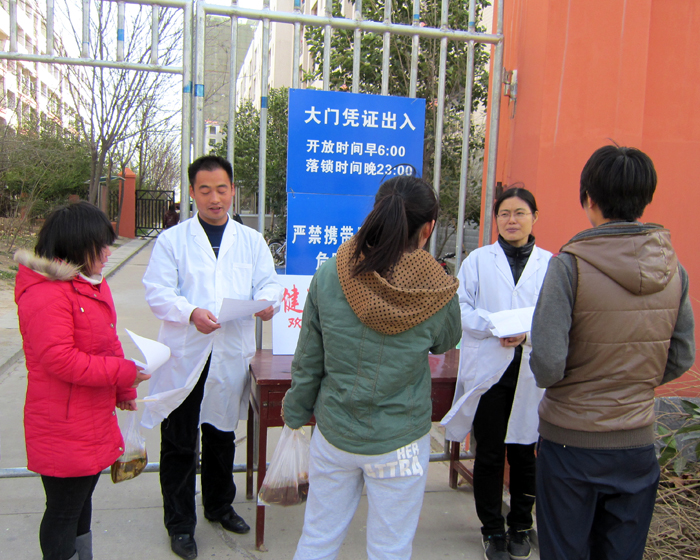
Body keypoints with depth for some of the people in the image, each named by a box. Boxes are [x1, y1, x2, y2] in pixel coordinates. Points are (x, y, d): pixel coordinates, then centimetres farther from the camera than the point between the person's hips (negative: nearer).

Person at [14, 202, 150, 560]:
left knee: (81, 501, 24)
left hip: (94, 420, 10)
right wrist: (123, 371, -23)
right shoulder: (46, 294, -23)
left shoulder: (93, 285, 10)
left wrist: (124, 390, 13)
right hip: (63, 430, -10)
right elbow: (59, 359, -27)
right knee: (63, 511, 6)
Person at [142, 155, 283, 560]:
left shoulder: (252, 240, 10)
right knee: (180, 443, 5)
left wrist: (268, 302, -19)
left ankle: (220, 505, 39)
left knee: (222, 435, 18)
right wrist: (191, 313, -25)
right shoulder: (173, 240, 2)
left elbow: (268, 283, 5)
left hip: (232, 355, 3)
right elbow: (158, 291, -6)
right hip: (184, 356, -2)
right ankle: (180, 523, 22)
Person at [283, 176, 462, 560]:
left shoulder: (328, 277, -13)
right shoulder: (438, 295, -16)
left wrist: (295, 414, 12)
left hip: (334, 432, 2)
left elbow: (308, 362, -4)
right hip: (400, 442, -1)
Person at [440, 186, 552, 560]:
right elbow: (462, 309, -2)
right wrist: (495, 326, -18)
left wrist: (526, 333, -18)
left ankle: (520, 525, 32)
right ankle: (493, 529, 26)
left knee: (524, 450, 11)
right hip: (487, 368, 0)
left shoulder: (550, 264, 5)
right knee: (489, 452, 8)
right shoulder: (478, 260, 4)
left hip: (530, 372, 1)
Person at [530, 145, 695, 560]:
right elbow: (681, 359, 4)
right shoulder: (673, 268, -3)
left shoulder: (571, 265, -19)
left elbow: (547, 364, -21)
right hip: (637, 445, 5)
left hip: (571, 443, -4)